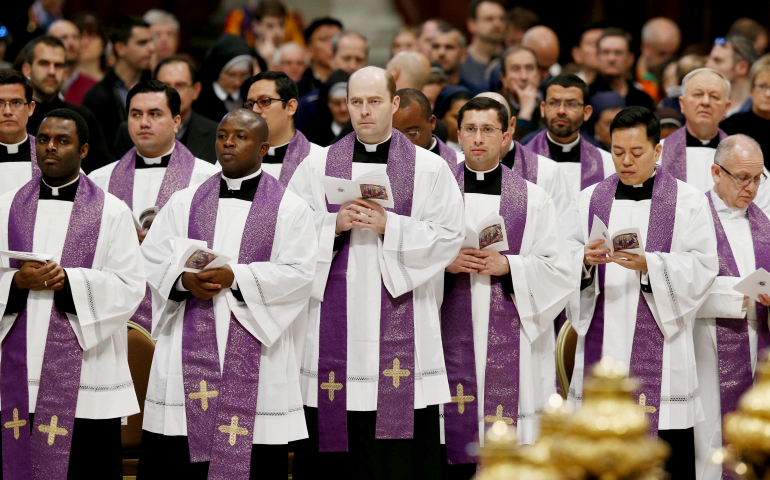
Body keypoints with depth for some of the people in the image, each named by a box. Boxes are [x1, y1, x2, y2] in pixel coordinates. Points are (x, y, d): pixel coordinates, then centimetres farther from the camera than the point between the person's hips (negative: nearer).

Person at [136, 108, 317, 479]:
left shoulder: (290, 209, 4)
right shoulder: (184, 203, 13)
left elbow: (298, 274, -6)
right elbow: (152, 258, 7)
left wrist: (234, 277, -16)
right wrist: (185, 280, -14)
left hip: (254, 349, -2)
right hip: (188, 349, 2)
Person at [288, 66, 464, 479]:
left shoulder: (429, 168, 6)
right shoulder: (316, 167, 10)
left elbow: (448, 238, -2)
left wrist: (389, 225, -12)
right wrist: (335, 225, -11)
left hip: (401, 323, -1)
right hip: (334, 321, 1)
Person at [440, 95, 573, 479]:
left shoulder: (534, 199, 8)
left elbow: (559, 271, 3)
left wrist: (508, 267, -10)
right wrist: (445, 263, -11)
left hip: (513, 342, 0)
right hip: (453, 337, 0)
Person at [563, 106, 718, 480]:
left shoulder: (687, 201, 6)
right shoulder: (590, 200, 14)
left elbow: (701, 267, -5)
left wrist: (649, 264, -18)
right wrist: (584, 259, -17)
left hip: (660, 348, -2)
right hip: (602, 345, 2)